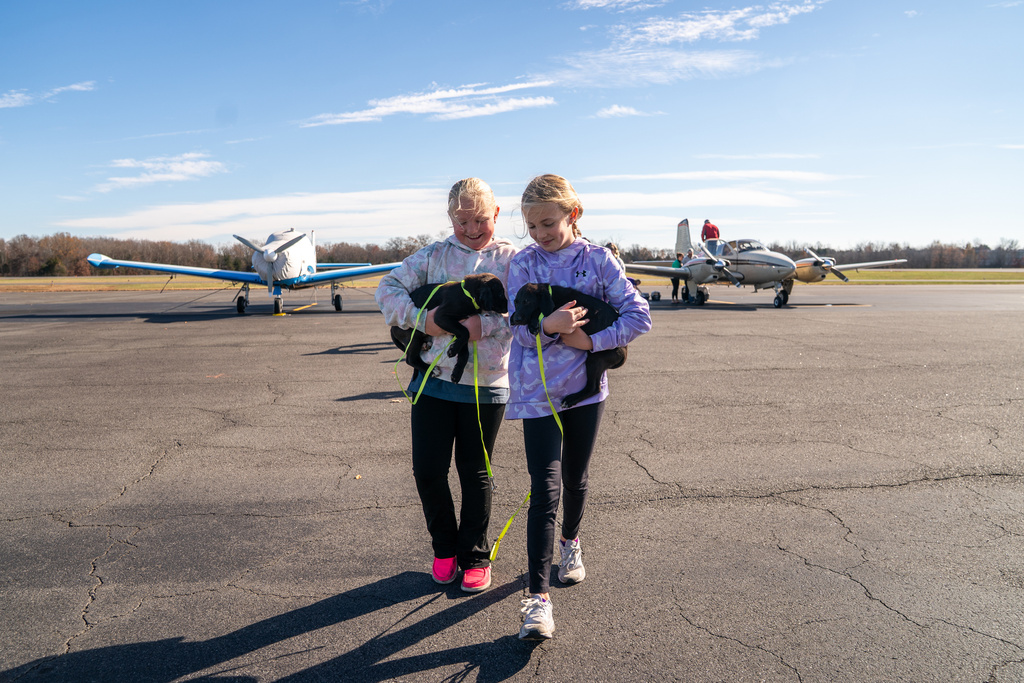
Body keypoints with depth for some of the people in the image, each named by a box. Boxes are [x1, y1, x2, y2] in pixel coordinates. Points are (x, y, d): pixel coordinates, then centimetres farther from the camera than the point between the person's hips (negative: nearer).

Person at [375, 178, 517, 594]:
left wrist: (484, 326, -27)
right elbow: (388, 288, 0)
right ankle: (445, 547, 28)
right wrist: (424, 319, -16)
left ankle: (475, 556, 29)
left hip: (487, 384, -2)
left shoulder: (511, 259, 1)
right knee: (427, 470, 3)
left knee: (474, 472, 10)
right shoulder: (433, 256, 6)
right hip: (434, 378, 2)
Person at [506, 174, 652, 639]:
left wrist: (592, 342, -15)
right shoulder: (522, 265, -1)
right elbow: (520, 329, -7)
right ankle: (539, 598, -3)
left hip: (586, 386, 1)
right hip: (537, 391, -1)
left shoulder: (598, 260, -2)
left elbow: (638, 316, -6)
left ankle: (570, 542, 47)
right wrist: (549, 326, -27)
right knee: (544, 491, -8)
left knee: (575, 478, 17)